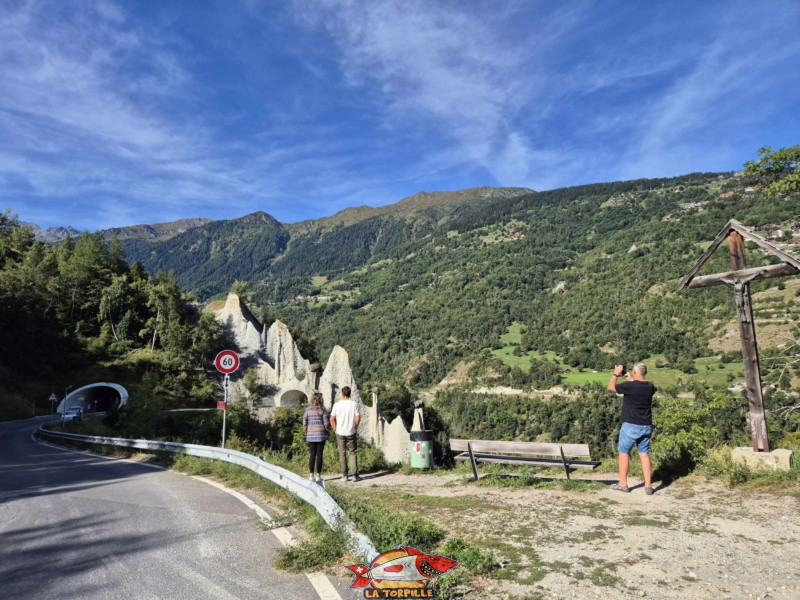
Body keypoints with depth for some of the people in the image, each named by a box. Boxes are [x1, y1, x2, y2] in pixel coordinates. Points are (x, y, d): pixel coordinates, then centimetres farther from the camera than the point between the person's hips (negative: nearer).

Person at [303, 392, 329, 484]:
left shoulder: (307, 410, 0)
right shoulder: (323, 409, -5)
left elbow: (304, 424, 1)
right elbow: (326, 423, -7)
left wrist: (307, 434, 12)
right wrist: (326, 433, 6)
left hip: (311, 435, 2)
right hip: (321, 435, -2)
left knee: (312, 455, 9)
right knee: (319, 455, 4)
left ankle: (311, 475, 11)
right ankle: (318, 476, 6)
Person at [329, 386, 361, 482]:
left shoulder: (337, 405, -5)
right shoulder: (354, 404, -6)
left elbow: (332, 419, -6)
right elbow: (358, 418, -7)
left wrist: (334, 428, 7)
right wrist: (355, 427, 7)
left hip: (340, 432, 0)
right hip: (351, 432, 0)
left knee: (342, 453, 8)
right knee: (352, 452, 7)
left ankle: (345, 475, 11)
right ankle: (354, 474, 2)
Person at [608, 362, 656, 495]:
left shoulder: (629, 386, -18)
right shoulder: (650, 387, -1)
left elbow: (611, 387, -2)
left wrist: (616, 373, 9)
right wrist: (631, 379, 25)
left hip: (631, 426, -5)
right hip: (646, 427, 5)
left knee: (624, 453, 8)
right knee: (644, 454, 12)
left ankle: (623, 484, 14)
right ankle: (648, 486, 12)